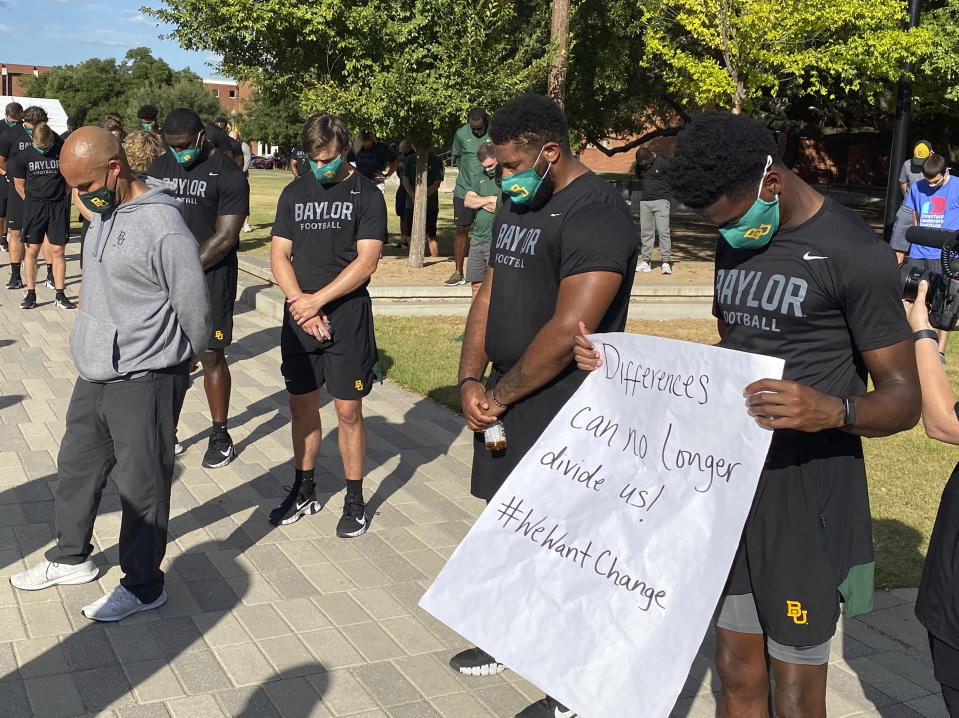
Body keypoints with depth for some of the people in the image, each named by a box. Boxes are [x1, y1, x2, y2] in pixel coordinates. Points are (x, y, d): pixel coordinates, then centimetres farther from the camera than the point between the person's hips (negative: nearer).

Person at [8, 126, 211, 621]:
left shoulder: (163, 227, -21)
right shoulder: (102, 215, 7)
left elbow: (195, 309, -14)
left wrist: (181, 359, 3)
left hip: (145, 382, -9)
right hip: (94, 376, 9)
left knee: (142, 485, 4)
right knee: (76, 468, 21)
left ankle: (143, 585, 21)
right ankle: (71, 558, 42)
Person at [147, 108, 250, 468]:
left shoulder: (228, 175, -9)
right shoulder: (160, 167, 9)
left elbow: (225, 237, -12)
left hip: (211, 275, -5)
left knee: (211, 356, 0)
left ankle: (220, 435, 14)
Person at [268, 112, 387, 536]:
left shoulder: (366, 195, -3)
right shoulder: (294, 192, 10)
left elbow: (365, 262, -11)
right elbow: (279, 254, 6)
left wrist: (316, 301, -14)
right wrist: (299, 301, -10)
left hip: (347, 319, -4)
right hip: (298, 318, 4)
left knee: (348, 410, 1)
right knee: (301, 406, 12)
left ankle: (355, 500, 14)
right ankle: (304, 491, 27)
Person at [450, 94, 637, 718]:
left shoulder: (594, 213, -19)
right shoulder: (518, 204, 12)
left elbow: (568, 330, -24)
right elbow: (491, 292, 12)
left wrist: (499, 395, -13)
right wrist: (471, 380, 0)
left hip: (561, 412, -9)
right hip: (506, 401, 9)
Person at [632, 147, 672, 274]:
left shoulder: (662, 162, -8)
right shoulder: (639, 166, 6)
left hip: (661, 200, -4)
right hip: (644, 202, 5)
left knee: (663, 231, -9)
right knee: (645, 232, 4)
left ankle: (666, 262, -7)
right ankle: (647, 261, 9)